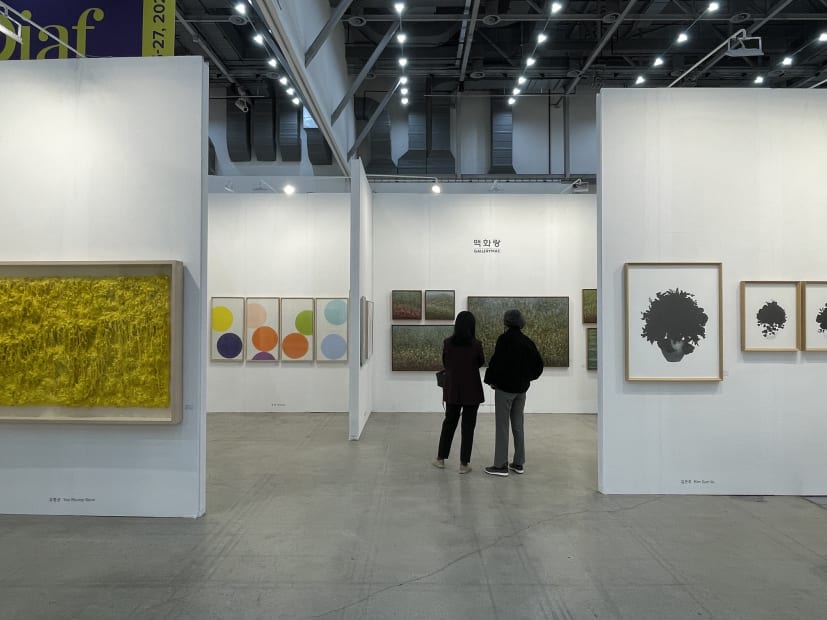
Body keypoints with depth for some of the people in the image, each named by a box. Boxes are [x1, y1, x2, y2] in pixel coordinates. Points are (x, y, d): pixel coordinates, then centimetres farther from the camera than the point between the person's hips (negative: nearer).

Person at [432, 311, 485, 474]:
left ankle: (441, 458, 25)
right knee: (468, 426, 5)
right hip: (471, 390, -3)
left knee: (449, 422, 17)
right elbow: (481, 363, 5)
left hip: (452, 389, 3)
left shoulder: (448, 342, -6)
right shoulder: (476, 344, -13)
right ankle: (464, 464, 9)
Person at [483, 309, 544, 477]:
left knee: (502, 426, -1)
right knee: (518, 425, 14)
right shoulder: (527, 342, 5)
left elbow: (497, 361, -20)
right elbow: (538, 365, 8)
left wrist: (491, 380, -6)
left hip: (504, 387, -6)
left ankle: (501, 465, 1)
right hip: (521, 388, 6)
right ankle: (519, 463, 18)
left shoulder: (504, 339, -13)